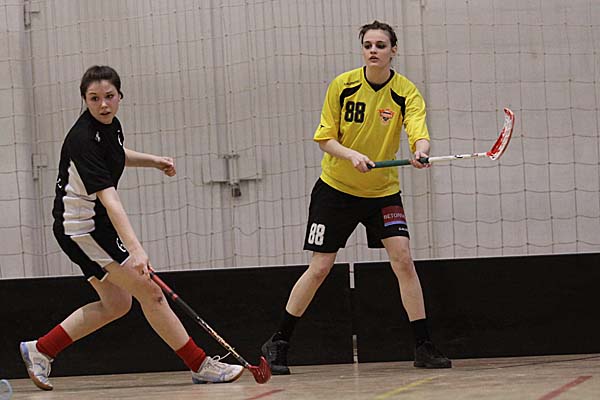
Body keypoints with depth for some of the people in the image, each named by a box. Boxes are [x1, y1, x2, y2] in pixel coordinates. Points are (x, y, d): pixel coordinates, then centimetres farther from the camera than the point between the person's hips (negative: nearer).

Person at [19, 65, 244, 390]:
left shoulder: (109, 125, 1)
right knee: (149, 292, -9)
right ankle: (200, 366, -3)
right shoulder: (83, 140, -27)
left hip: (94, 225, 10)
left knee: (116, 304, 15)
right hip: (80, 226, -10)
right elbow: (109, 199, -36)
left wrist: (154, 161, 12)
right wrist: (135, 250, -43)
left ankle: (40, 350, 17)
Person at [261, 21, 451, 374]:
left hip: (383, 190, 0)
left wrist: (421, 152, -50)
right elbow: (325, 139, -7)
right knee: (320, 266, -1)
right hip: (336, 188, 0)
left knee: (403, 259, -13)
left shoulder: (406, 92, -12)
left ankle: (424, 346, -6)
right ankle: (278, 343, 11)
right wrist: (352, 155, -26)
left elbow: (419, 133, -26)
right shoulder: (342, 86, -10)